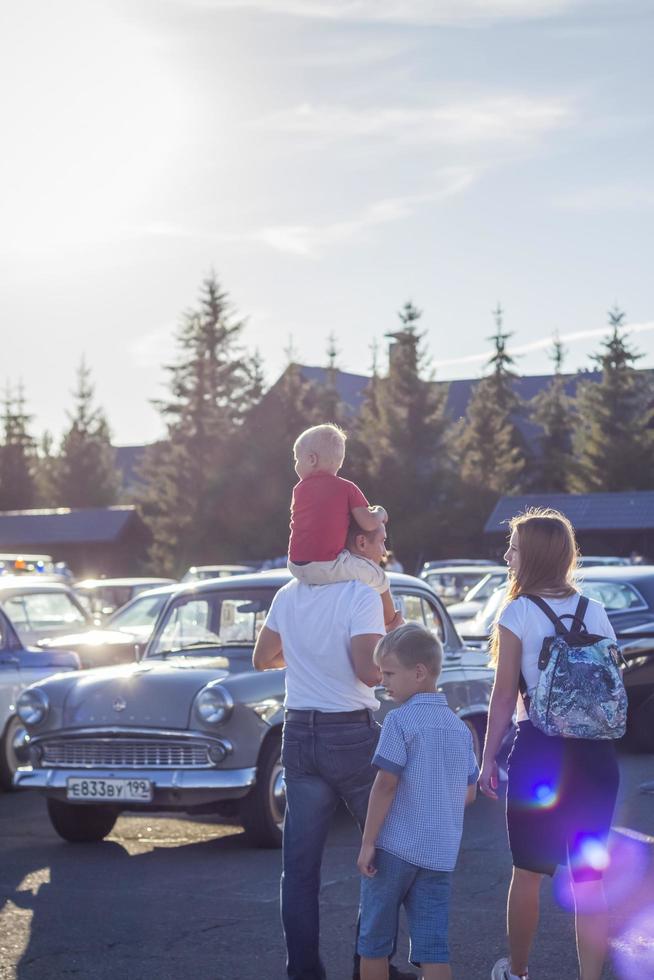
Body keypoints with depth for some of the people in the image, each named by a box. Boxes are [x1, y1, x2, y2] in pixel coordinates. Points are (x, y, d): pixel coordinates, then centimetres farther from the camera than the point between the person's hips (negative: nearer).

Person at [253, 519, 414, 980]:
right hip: (351, 736, -5)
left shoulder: (289, 594, 8)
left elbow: (263, 659, 17)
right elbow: (369, 670, -22)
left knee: (300, 864, 7)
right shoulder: (362, 595, -12)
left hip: (299, 735, 6)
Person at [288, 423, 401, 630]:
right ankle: (391, 623, 29)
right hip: (329, 566, -5)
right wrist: (380, 513, 14)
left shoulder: (299, 489, 12)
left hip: (296, 566, 5)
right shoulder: (347, 489, 0)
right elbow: (369, 524, -10)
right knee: (378, 576, 16)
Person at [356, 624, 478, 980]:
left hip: (394, 847, -5)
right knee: (432, 947, 2)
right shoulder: (459, 727, 10)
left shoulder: (400, 720, -10)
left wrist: (367, 843, -11)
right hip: (441, 853, 5)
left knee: (374, 939, 10)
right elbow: (469, 793, 14)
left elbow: (386, 785, -15)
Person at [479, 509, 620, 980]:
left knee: (528, 873, 13)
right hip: (596, 752, 4)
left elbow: (504, 696, -7)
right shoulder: (596, 611, 6)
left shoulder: (518, 613, -7)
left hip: (540, 750, -3)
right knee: (589, 879, 6)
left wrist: (489, 758, 0)